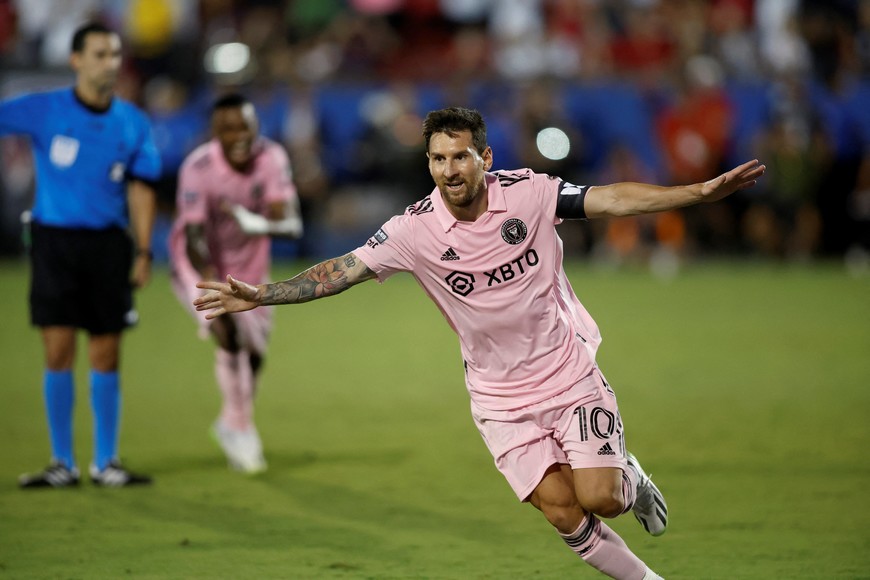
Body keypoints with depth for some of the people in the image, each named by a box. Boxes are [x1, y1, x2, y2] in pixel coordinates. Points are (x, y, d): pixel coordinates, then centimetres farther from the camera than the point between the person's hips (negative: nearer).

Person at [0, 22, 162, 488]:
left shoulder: (133, 123, 5)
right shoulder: (43, 110, -1)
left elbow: (140, 188, 7)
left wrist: (143, 251, 1)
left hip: (108, 244, 2)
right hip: (53, 240, -2)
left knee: (105, 357, 3)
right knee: (58, 353, -3)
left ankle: (105, 462, 12)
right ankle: (62, 463, 6)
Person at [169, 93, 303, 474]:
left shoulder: (271, 158, -19)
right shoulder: (198, 168, -28)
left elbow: (291, 221, -25)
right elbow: (195, 238, -31)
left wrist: (259, 224, -48)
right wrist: (212, 283, -49)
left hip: (249, 266, 5)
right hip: (200, 266, -4)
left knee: (254, 350, 14)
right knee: (230, 331, -26)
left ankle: (232, 426, 40)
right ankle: (240, 427, -10)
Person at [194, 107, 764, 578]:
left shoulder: (528, 192, -11)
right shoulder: (415, 229, -12)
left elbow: (613, 199, -11)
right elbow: (342, 270, -10)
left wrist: (699, 191, -19)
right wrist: (261, 294, -18)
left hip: (570, 373, 0)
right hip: (501, 398, 1)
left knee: (598, 499, -12)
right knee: (564, 513, -9)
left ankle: (630, 481, 25)